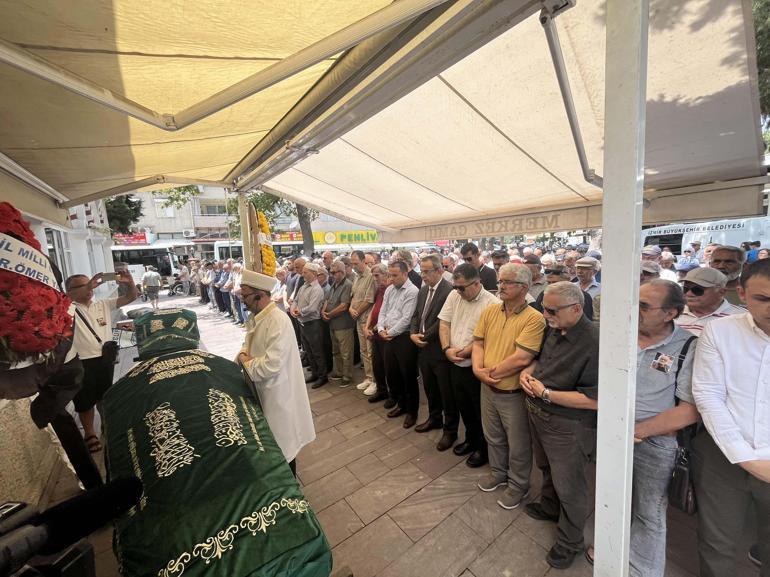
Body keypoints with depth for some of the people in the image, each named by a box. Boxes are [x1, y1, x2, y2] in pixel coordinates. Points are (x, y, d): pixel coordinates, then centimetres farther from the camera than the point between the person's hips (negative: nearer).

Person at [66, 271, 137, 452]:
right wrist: (87, 287, -40)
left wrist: (129, 282, -21)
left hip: (105, 358, 4)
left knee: (105, 396, 21)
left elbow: (131, 297, 0)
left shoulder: (103, 304, 6)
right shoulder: (68, 308, -7)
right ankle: (89, 433, 32)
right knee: (85, 401, 12)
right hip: (82, 362, -4)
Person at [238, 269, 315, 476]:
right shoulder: (257, 316, 1)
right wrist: (243, 355, -8)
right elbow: (250, 344, 14)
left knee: (283, 442, 12)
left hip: (277, 391, -8)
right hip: (262, 389, 9)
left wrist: (246, 362, -15)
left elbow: (270, 366, -31)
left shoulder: (278, 321, -29)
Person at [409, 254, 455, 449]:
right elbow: (416, 315, 13)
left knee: (447, 393, 9)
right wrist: (413, 334, -4)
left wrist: (424, 337, -13)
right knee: (430, 388, 23)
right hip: (423, 349, 8)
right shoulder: (423, 290, 9)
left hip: (440, 351, -8)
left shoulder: (449, 291, -18)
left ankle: (450, 430, 26)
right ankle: (435, 418, 43)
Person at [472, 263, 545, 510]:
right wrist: (478, 369, -16)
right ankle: (498, 473, 51)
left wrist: (491, 372, -17)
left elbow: (521, 359, -27)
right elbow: (478, 343, 0)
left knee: (518, 445, 17)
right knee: (493, 436, 26)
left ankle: (518, 485, 42)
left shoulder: (534, 319, -21)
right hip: (488, 388, 6)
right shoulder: (489, 311, -2)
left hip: (514, 393, -5)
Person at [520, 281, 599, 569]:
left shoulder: (594, 343, -27)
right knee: (547, 468, 29)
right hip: (538, 413, 7)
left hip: (567, 426, -7)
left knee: (568, 486, 14)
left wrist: (545, 393, -23)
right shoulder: (553, 330, -3)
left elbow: (594, 399, -28)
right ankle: (549, 507, 56)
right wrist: (528, 371, -6)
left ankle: (570, 541, 40)